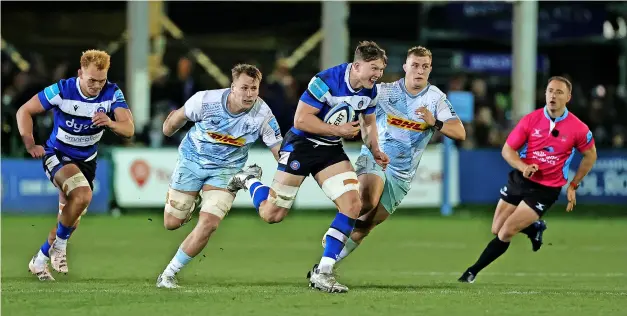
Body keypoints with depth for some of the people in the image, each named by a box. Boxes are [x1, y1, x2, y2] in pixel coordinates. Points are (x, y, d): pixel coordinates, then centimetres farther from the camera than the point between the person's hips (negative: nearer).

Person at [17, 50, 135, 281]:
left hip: (86, 161, 4)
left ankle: (41, 259, 36)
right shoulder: (62, 91, -22)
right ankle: (60, 245, -11)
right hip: (57, 156, -4)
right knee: (82, 195, -32)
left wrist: (111, 123, -46)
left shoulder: (112, 93, -16)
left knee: (71, 220, 11)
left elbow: (129, 129, -24)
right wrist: (29, 143, -26)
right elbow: (25, 111, -13)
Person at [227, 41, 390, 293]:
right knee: (271, 214, -3)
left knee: (352, 205, -13)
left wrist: (375, 150, 1)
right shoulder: (326, 82, -25)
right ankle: (250, 180, 32)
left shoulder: (370, 91, -2)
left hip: (331, 150, 6)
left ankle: (322, 272, -6)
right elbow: (301, 120, -25)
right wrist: (338, 129, -24)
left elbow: (368, 123, 17)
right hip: (301, 146, -6)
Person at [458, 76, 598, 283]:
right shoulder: (530, 120, -8)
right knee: (496, 230, 9)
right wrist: (523, 166, -22)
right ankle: (535, 229, 37)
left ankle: (474, 271, 1)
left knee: (506, 232, -13)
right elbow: (507, 150, -2)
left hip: (546, 189, -3)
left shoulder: (578, 129, -11)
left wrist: (573, 186, 7)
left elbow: (590, 155, 7)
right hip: (520, 179, 3)